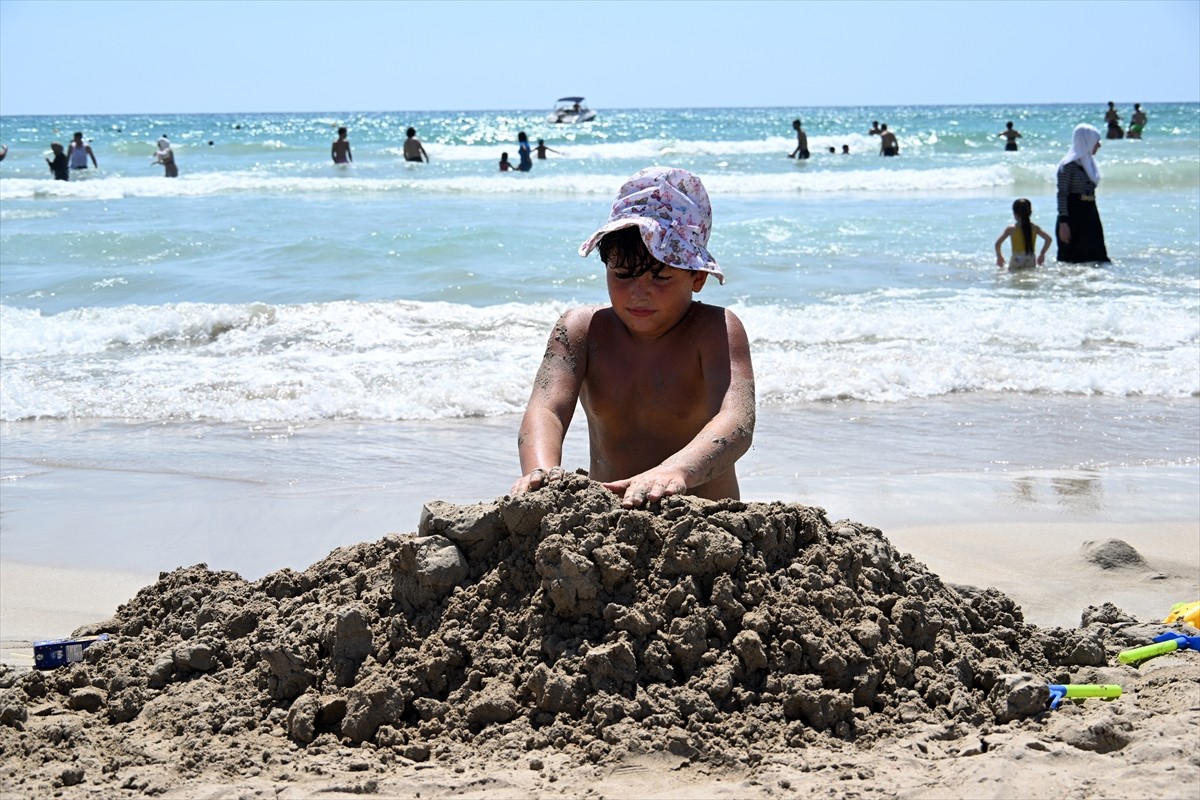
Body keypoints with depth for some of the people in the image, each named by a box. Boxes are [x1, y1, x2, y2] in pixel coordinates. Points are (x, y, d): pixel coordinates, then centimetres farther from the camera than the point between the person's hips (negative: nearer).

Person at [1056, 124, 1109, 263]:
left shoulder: (1089, 162, 15)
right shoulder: (1069, 165, -12)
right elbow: (1062, 194, -15)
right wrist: (1063, 223, -21)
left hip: (1090, 215, 9)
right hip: (1074, 215, -9)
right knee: (1073, 260, -4)